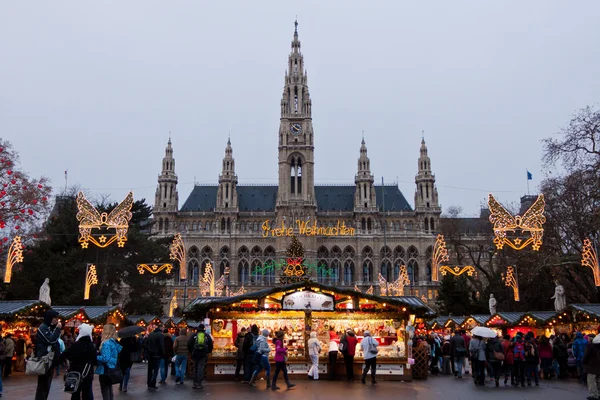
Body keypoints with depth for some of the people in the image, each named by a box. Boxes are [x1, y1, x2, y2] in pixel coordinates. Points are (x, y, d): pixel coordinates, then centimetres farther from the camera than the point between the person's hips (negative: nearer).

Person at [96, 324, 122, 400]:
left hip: (105, 371, -9)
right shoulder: (113, 342, 7)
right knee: (109, 391, 17)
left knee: (105, 392, -2)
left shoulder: (106, 343, -20)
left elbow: (105, 358, -26)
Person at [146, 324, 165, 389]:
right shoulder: (160, 335, -11)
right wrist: (163, 355, -7)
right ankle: (152, 384, -10)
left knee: (150, 369, 12)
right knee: (156, 370, -3)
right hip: (157, 354, -7)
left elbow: (147, 344, 13)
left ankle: (149, 384, 15)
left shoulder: (150, 334, 11)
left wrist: (147, 353, 16)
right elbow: (161, 346, -14)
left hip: (150, 354, 7)